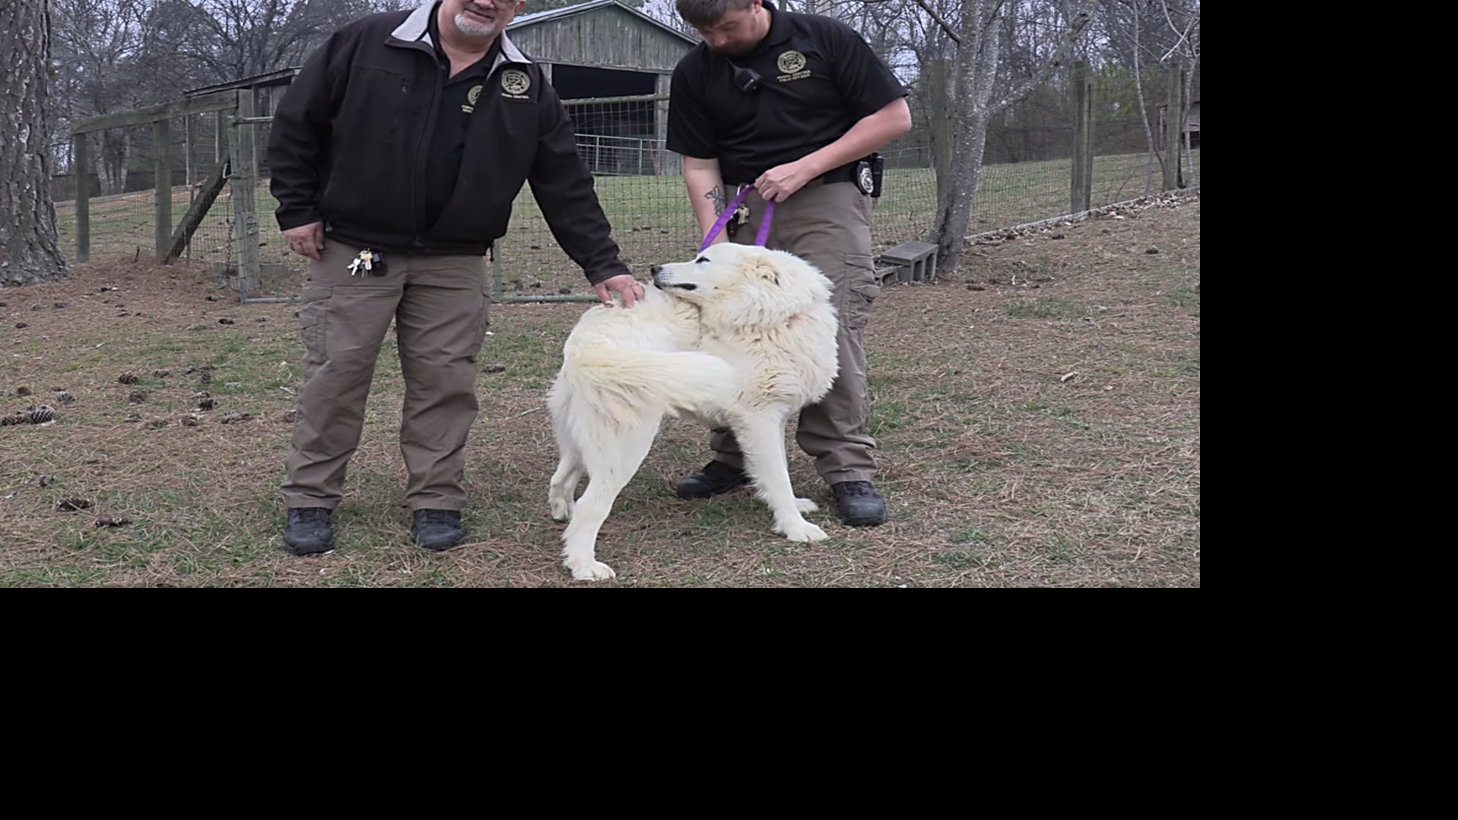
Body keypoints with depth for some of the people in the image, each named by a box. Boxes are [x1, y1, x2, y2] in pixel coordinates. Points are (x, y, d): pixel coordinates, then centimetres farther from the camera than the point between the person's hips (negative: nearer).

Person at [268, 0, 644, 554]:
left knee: (447, 382, 3)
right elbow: (296, 124, 0)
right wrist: (297, 210, -3)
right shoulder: (366, 44, -6)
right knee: (335, 376, 3)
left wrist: (602, 265, -5)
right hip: (352, 252, -2)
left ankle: (436, 500, 18)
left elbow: (566, 185, 2)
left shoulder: (526, 86, 1)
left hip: (454, 264, 2)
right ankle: (309, 500, 17)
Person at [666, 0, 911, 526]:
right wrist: (716, 243, -9)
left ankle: (849, 470, -7)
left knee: (832, 328, -14)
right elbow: (699, 165, 5)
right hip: (744, 205, 4)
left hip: (826, 198, -3)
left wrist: (806, 166, -12)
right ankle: (733, 458, 16)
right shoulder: (694, 74, 4)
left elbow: (894, 117, -4)